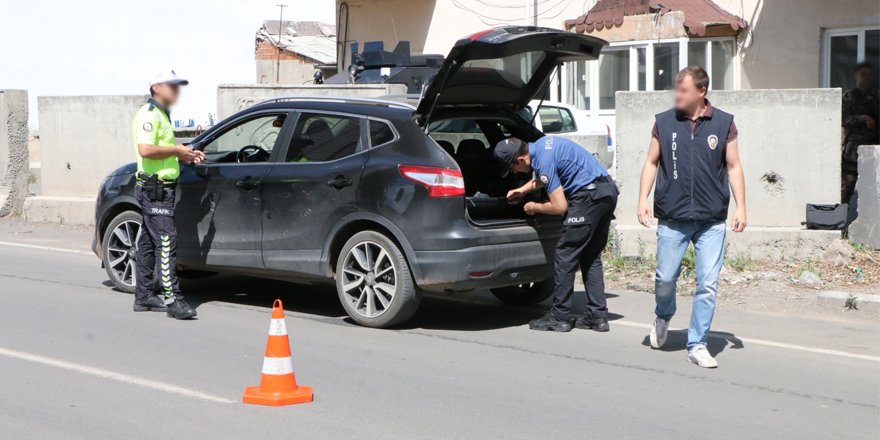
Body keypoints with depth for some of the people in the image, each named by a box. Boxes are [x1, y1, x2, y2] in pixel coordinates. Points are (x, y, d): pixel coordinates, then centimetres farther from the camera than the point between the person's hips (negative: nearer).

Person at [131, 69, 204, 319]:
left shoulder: (161, 115, 22)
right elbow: (145, 150, -24)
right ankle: (172, 299, -17)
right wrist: (177, 150, -15)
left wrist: (186, 156, 14)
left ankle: (143, 297, 18)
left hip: (160, 189, 11)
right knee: (166, 243, -14)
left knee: (148, 243, 12)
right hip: (155, 188, -11)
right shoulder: (148, 114, -12)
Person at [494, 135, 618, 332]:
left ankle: (559, 317, 2)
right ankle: (598, 315, 13)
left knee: (566, 255, -2)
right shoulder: (541, 144, 13)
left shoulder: (543, 160, -16)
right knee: (591, 257, 14)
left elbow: (559, 206, -14)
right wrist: (523, 190, 28)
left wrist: (534, 207, 2)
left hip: (590, 195, -10)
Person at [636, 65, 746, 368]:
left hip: (712, 221, 0)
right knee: (665, 278, 3)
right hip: (672, 218, 0)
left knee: (708, 284, -2)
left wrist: (740, 207, 1)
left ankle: (697, 345, 9)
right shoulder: (664, 122, 5)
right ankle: (663, 317, 36)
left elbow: (733, 167, 8)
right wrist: (643, 201, 1)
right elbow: (651, 163, 11)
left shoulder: (724, 124, 4)